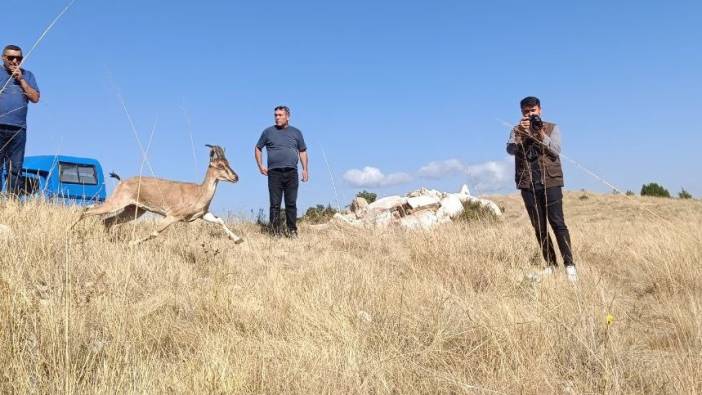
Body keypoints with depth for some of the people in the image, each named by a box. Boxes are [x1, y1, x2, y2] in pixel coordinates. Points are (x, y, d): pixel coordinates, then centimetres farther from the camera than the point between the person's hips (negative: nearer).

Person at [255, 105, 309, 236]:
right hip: (274, 173, -1)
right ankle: (275, 232, 4)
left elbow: (302, 151, 17)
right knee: (275, 204, -1)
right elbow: (258, 148, 17)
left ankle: (292, 231, 7)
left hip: (291, 173, 1)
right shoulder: (268, 132, 10)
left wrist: (305, 169, 8)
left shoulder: (296, 132, 13)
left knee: (291, 204, 0)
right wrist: (260, 166, 6)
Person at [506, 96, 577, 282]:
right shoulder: (517, 130, 12)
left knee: (557, 223, -9)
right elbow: (510, 149, -6)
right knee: (539, 227, 4)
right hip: (528, 184, 2)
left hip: (550, 181, -2)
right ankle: (551, 264, 13)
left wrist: (541, 134, -15)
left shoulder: (552, 128, 9)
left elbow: (556, 151, -4)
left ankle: (569, 264, -5)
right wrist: (521, 132, -21)